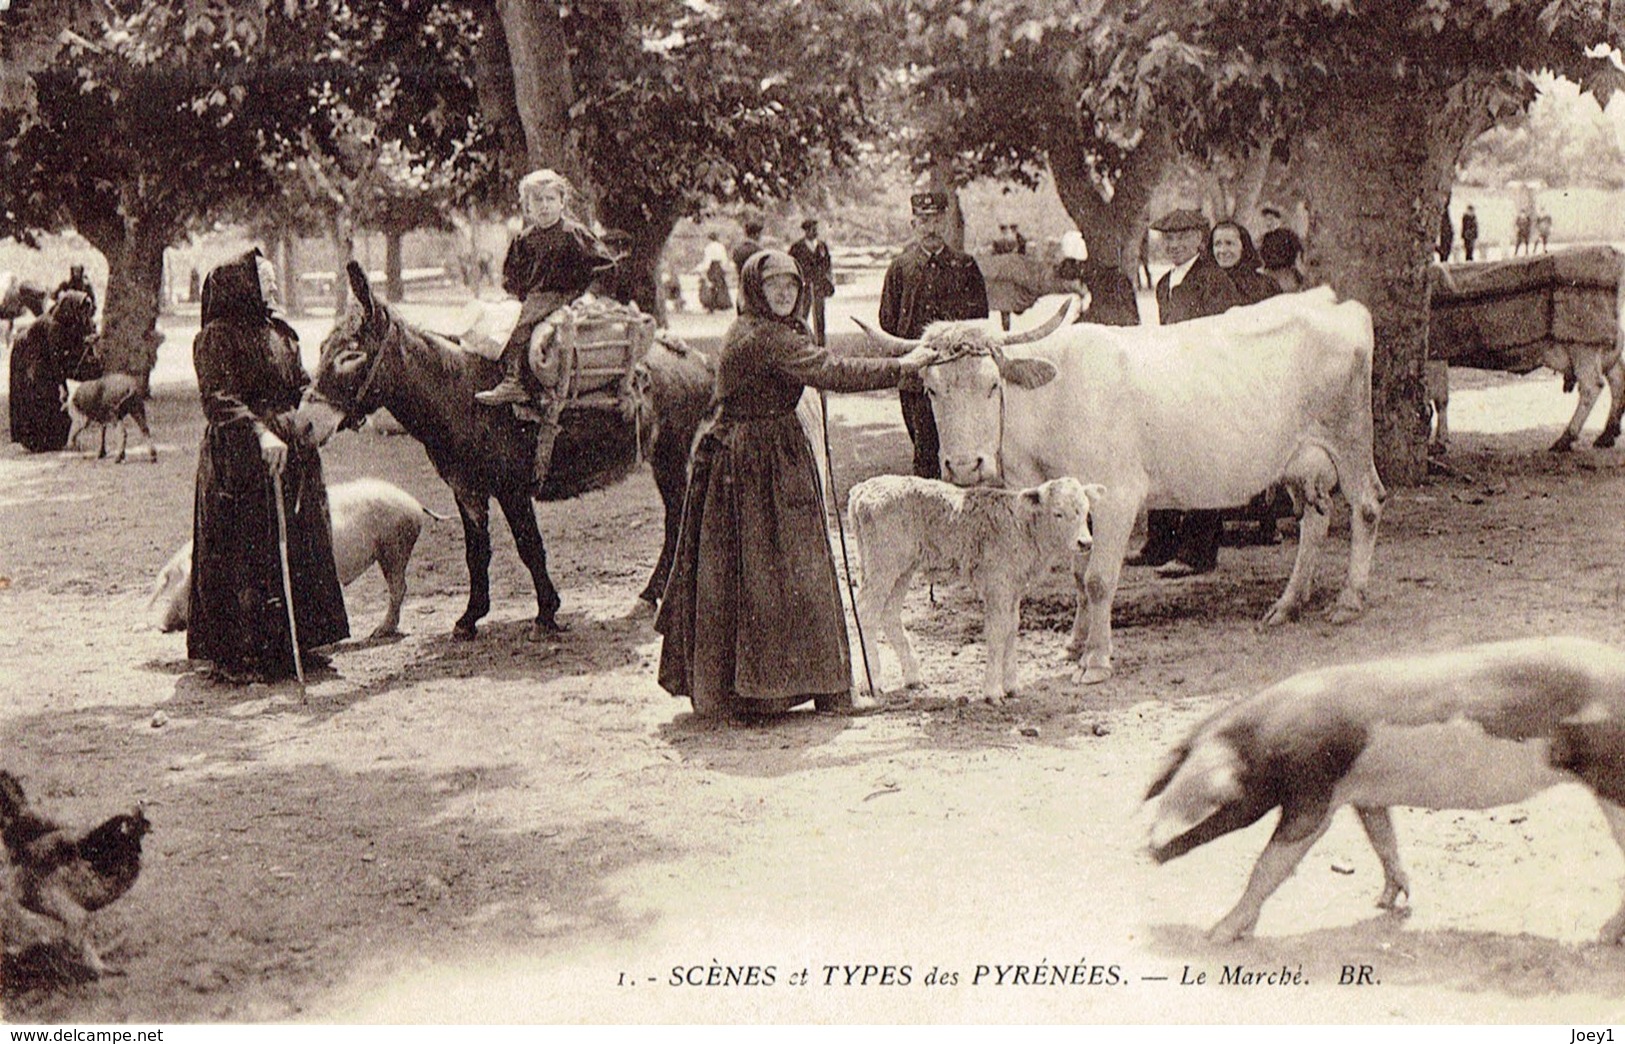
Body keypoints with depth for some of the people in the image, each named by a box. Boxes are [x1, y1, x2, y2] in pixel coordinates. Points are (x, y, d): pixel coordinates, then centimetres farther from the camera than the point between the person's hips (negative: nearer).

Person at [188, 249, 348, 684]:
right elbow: (219, 398, -19)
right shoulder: (216, 337, -8)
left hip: (291, 452, 8)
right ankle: (235, 655, 0)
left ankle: (287, 644, 21)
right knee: (243, 553, -6)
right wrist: (260, 433, -30)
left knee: (295, 548, 10)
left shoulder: (282, 334, 15)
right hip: (240, 462, -8)